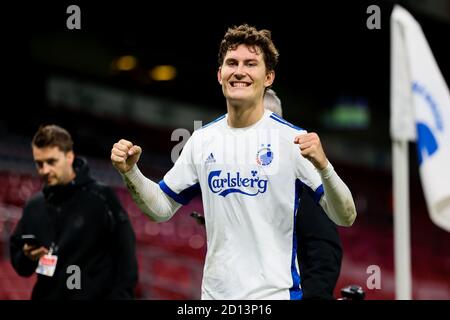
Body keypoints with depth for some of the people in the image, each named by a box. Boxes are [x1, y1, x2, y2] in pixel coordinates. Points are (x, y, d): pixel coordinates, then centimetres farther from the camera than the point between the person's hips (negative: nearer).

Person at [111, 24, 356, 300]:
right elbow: (162, 208, 15)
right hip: (214, 291, 4)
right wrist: (130, 172, -1)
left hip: (276, 292, -4)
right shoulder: (202, 140, 5)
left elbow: (345, 218, -12)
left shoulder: (292, 138, -8)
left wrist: (322, 165, -28)